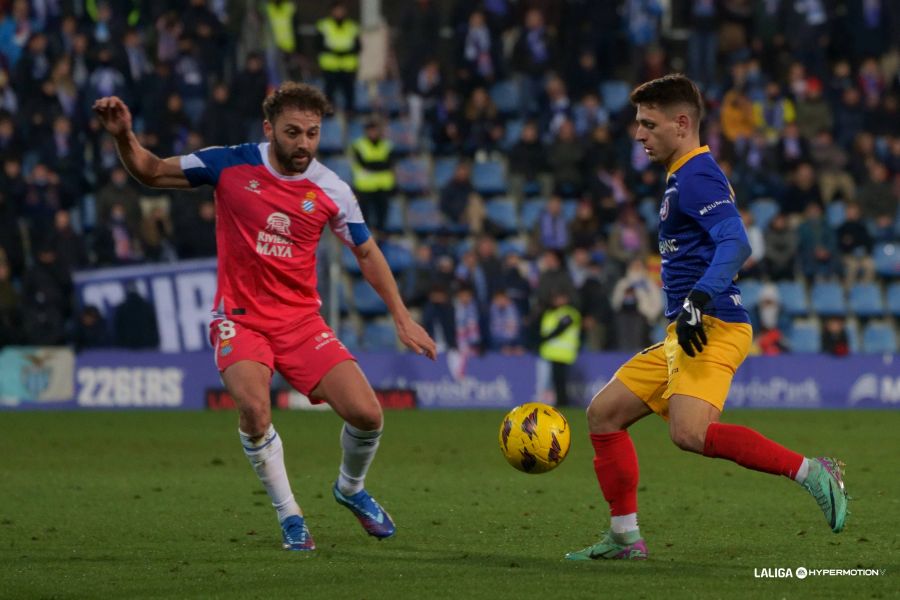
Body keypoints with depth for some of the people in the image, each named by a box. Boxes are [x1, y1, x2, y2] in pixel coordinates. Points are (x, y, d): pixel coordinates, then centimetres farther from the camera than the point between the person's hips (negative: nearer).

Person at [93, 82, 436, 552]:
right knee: (254, 408, -30)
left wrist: (402, 318, 9)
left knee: (366, 415, -10)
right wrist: (124, 137, -16)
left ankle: (351, 488, 25)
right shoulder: (231, 165, -7)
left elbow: (366, 252, 11)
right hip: (240, 317, -2)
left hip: (301, 319, 2)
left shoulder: (331, 190, -3)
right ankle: (289, 515, -8)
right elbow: (151, 172, 3)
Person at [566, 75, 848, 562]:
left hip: (712, 329, -11)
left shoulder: (698, 176, -10)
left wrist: (698, 301, -36)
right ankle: (625, 538, 15)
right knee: (604, 413, 11)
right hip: (682, 337, 11)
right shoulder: (681, 179, 21)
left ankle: (812, 473, -24)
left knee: (689, 433, -30)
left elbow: (735, 245, -24)